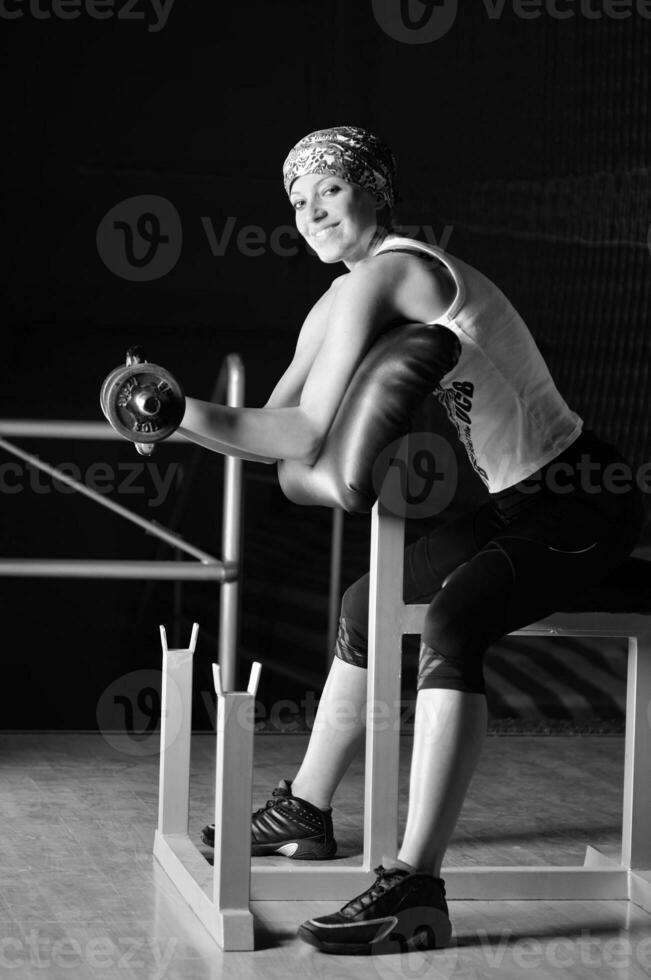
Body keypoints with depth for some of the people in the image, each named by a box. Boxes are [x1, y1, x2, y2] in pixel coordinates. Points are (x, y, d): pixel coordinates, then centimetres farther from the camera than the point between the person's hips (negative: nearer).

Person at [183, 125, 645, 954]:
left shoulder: (386, 273, -19)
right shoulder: (338, 305, 11)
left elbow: (309, 438, -24)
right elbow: (277, 425, 6)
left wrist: (185, 413, -25)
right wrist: (180, 417, -10)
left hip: (583, 509, -10)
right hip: (516, 505, 11)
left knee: (451, 619, -33)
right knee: (368, 605, 20)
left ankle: (416, 886, -38)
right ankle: (305, 812, 36)